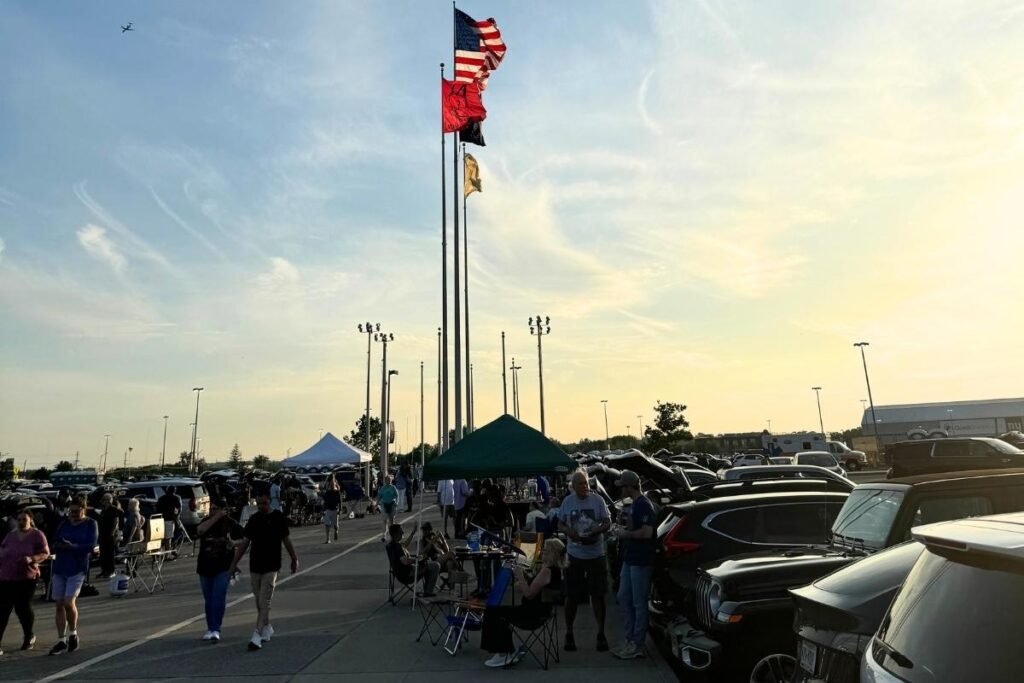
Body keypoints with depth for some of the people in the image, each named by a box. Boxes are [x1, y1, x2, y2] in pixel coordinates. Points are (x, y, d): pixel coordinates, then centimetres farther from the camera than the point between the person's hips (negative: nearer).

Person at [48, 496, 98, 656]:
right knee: (59, 605, 5)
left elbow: (91, 546, -9)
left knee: (69, 602, -11)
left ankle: (73, 633, 12)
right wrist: (66, 547, -14)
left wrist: (72, 546, -16)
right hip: (59, 568, 4)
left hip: (77, 569, -4)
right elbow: (56, 544, 6)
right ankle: (62, 641, 14)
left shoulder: (91, 524, -1)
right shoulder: (64, 524, 11)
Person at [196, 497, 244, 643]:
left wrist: (233, 543, -16)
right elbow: (200, 530, -21)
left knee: (219, 597, -12)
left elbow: (243, 538, 3)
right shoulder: (207, 521, 2)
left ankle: (216, 630, -7)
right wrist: (216, 518, -24)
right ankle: (210, 629, 25)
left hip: (223, 567, -3)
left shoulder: (230, 523, -2)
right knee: (208, 600, 13)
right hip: (205, 567, 3)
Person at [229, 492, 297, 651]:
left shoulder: (279, 517, -4)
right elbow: (245, 543, 9)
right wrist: (234, 563, 7)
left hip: (271, 567, -4)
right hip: (255, 566, 4)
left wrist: (294, 559, 11)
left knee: (264, 602, -7)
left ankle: (258, 636, -5)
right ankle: (267, 628, 31)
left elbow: (286, 540, 5)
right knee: (259, 602, 13)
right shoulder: (253, 519, 3)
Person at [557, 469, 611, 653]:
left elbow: (607, 523, 0)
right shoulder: (567, 501, 1)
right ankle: (569, 634, 22)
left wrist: (596, 531, -20)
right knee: (571, 596, 7)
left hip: (596, 555, -1)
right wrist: (568, 531, -15)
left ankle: (601, 634, 22)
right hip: (574, 555, 1)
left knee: (598, 596, 7)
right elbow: (560, 525, 7)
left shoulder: (598, 500, -3)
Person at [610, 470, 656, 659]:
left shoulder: (644, 505, -18)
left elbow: (647, 532, -26)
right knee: (623, 599, 14)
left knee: (639, 603, 1)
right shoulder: (634, 504, 12)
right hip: (630, 559, 10)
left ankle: (637, 645, 11)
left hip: (640, 561, -10)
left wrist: (626, 534, -15)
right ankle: (630, 639, 25)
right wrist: (623, 529, 7)